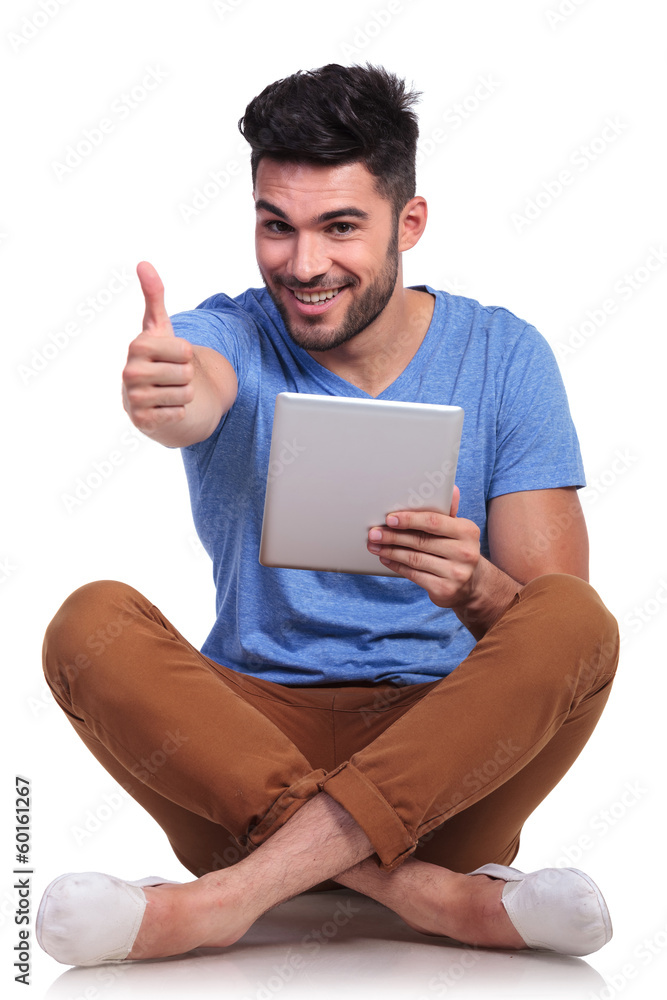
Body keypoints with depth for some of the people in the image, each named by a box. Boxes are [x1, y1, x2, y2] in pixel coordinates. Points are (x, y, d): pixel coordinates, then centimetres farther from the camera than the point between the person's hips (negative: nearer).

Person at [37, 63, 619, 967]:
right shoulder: (231, 337, 0)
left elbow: (560, 628, -4)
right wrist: (165, 398, -52)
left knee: (576, 619, -28)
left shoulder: (503, 357, 1)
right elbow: (197, 396, -27)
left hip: (447, 746, 0)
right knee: (90, 622, -25)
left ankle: (235, 892, -32)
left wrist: (474, 588, -27)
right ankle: (442, 899, -30)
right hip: (251, 729, 1)